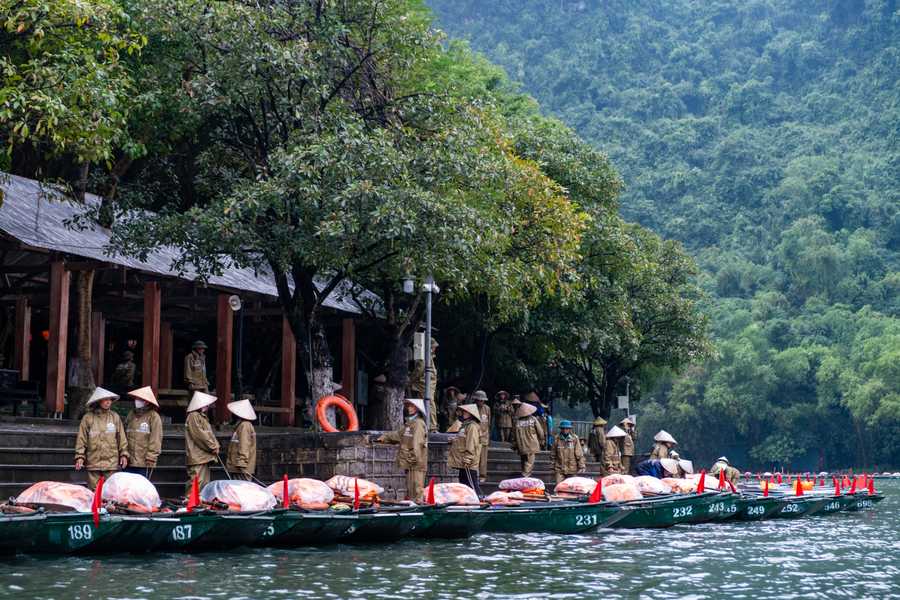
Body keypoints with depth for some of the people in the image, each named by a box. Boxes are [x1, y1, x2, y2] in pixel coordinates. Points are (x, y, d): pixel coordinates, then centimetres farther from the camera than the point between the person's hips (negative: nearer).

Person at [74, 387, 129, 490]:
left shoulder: (115, 417, 7)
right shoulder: (88, 418, 1)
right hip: (93, 461, -1)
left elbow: (121, 438, 11)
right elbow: (81, 439, 3)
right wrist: (80, 456, -3)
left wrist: (124, 454, 7)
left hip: (111, 462, 1)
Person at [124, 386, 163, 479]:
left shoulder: (153, 416, -4)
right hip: (129, 461, 6)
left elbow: (156, 439, -7)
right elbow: (125, 434, 18)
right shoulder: (131, 415, 15)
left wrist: (150, 457, -12)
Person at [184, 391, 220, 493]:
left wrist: (215, 445, 5)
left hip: (204, 457, 11)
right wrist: (213, 447, -12)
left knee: (205, 483, 12)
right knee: (196, 483, -14)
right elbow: (200, 435, -18)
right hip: (197, 457, -11)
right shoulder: (193, 416, -10)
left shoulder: (202, 417, 22)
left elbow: (209, 433, 23)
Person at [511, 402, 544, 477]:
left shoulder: (517, 421, -2)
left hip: (521, 446, 3)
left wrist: (514, 445, 16)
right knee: (530, 461, -1)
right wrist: (541, 440, 17)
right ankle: (525, 475, -15)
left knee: (524, 462, 19)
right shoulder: (533, 420, -8)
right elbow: (540, 431, -2)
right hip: (531, 445, -3)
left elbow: (514, 435, 4)